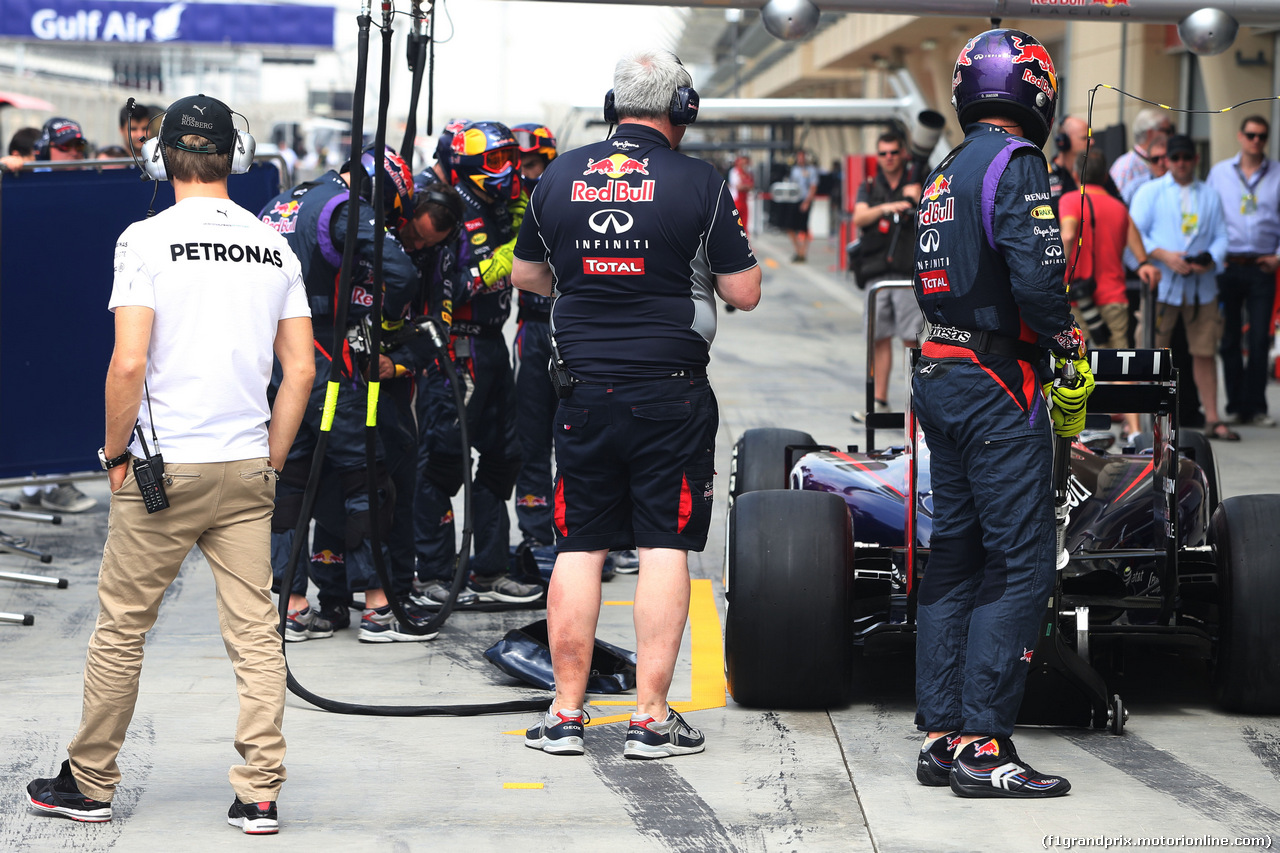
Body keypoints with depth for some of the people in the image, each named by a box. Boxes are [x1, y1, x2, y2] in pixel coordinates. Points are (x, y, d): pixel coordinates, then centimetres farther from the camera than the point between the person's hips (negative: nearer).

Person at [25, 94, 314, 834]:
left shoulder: (147, 240, -8)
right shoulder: (274, 247, 6)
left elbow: (129, 364, -15)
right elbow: (301, 370, 5)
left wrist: (116, 449, -1)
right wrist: (270, 464, 13)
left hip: (163, 467, -3)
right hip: (246, 468, 3)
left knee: (121, 628, 8)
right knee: (255, 633, 5)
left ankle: (91, 783, 18)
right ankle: (261, 794, 3)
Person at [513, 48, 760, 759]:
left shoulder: (560, 175, 4)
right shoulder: (698, 182, -6)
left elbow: (527, 276, 16)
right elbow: (744, 293, -3)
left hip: (585, 390, 3)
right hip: (671, 393, -3)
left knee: (579, 548, 9)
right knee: (664, 547, 2)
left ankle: (566, 714, 11)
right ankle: (651, 719, 1)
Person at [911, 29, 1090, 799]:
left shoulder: (946, 174, 15)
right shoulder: (1016, 163, -11)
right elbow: (1036, 278, -22)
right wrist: (1073, 352, -8)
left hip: (940, 379, 9)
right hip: (999, 387, -9)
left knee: (955, 555, 13)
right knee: (1022, 562, -7)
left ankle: (942, 734, 15)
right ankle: (984, 746, -10)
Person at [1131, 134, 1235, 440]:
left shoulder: (1210, 195, 17)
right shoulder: (1149, 192, 7)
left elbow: (1221, 237, 12)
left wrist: (1210, 260, -10)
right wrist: (1164, 256, -16)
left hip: (1202, 285, 3)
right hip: (1162, 285, -3)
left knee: (1206, 352, 3)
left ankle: (1212, 419, 7)